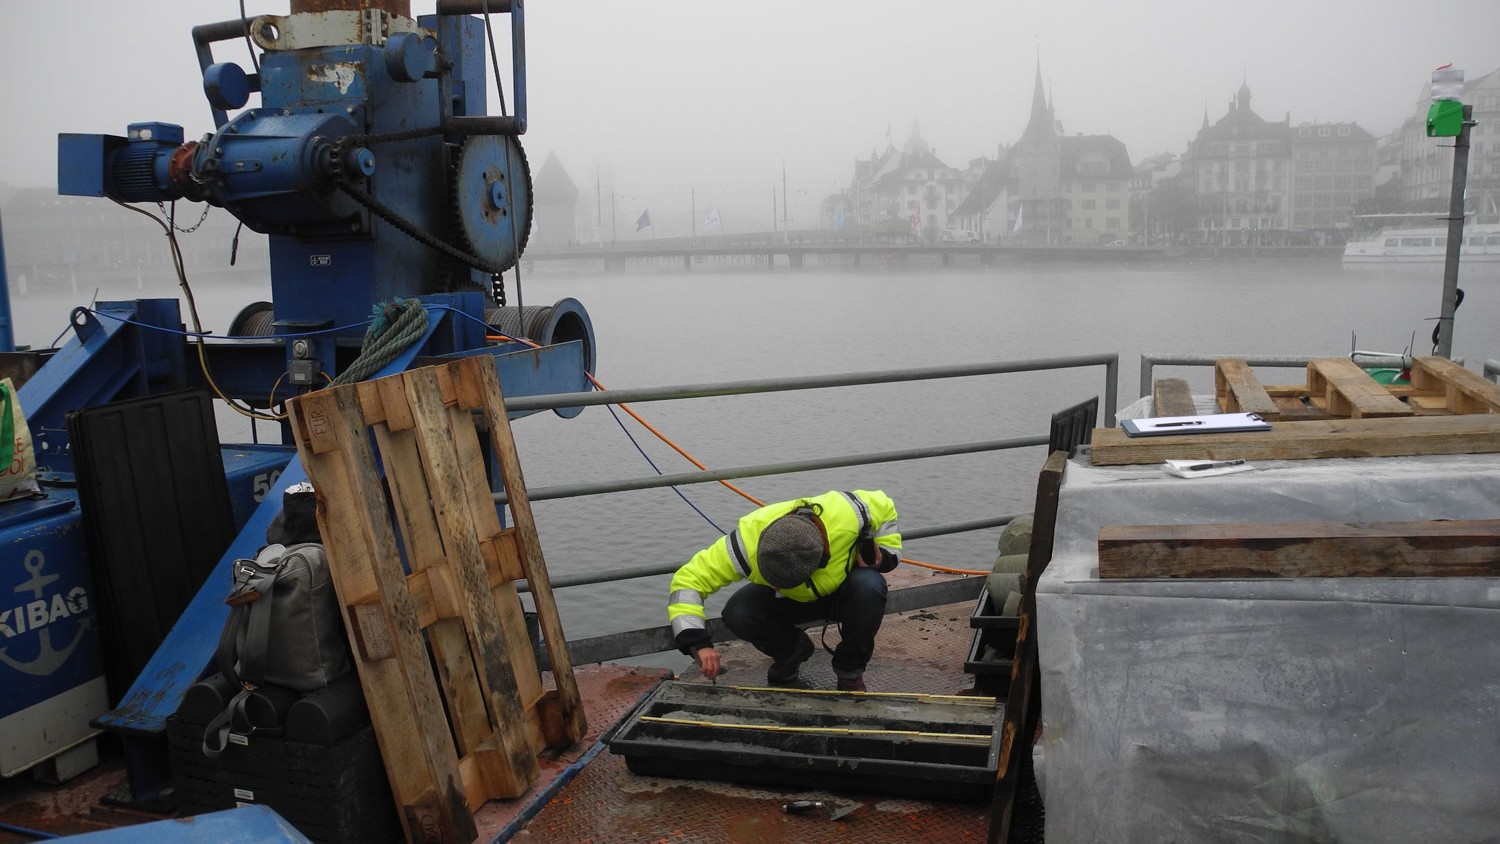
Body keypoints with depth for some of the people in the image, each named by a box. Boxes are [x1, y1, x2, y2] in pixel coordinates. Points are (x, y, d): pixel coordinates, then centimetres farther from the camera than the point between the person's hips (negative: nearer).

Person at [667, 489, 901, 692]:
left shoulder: (844, 513, -37)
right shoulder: (748, 542, -36)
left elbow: (883, 506, -12)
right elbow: (687, 580, -32)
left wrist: (885, 553, -23)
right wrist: (697, 643, -41)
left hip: (844, 592, -1)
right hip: (790, 601, 1)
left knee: (869, 586, -36)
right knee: (737, 614, -27)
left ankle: (850, 673, -9)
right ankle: (792, 652, 6)